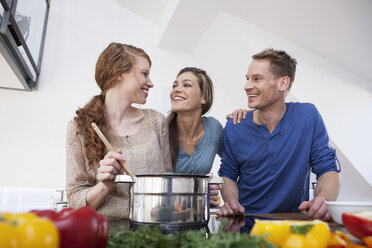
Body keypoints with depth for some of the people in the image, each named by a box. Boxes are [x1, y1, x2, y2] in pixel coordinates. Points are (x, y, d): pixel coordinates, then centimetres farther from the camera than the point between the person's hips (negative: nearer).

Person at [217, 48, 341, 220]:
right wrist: (231, 201, -13)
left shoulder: (308, 116, -6)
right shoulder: (234, 127, -3)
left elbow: (328, 169, -3)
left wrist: (323, 200, -23)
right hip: (245, 221, 1)